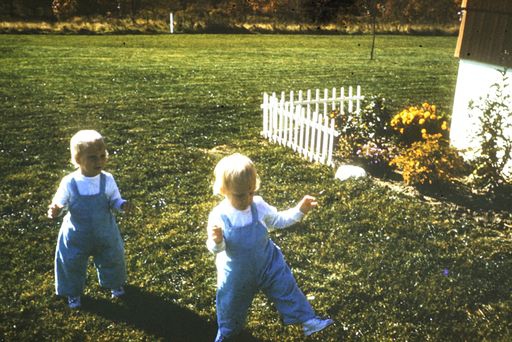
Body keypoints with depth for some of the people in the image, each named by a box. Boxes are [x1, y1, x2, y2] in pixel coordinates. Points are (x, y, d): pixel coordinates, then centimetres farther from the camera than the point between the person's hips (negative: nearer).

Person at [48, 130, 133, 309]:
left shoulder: (107, 180, -16)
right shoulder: (69, 183, -21)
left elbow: (114, 200, -4)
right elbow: (60, 204, -10)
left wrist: (123, 205, -26)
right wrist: (55, 211, -33)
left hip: (105, 232, 1)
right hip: (76, 235, -1)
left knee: (112, 259, 20)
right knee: (72, 264, 15)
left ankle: (115, 284, 49)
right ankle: (73, 292, 43)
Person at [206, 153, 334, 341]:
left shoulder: (258, 205, -15)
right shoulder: (218, 216, -24)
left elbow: (278, 220, 0)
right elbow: (216, 248, -18)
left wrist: (299, 210, -13)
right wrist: (216, 242, -43)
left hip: (268, 263, 1)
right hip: (237, 272, -1)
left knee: (287, 289, 9)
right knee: (231, 304, 19)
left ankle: (307, 320, 28)